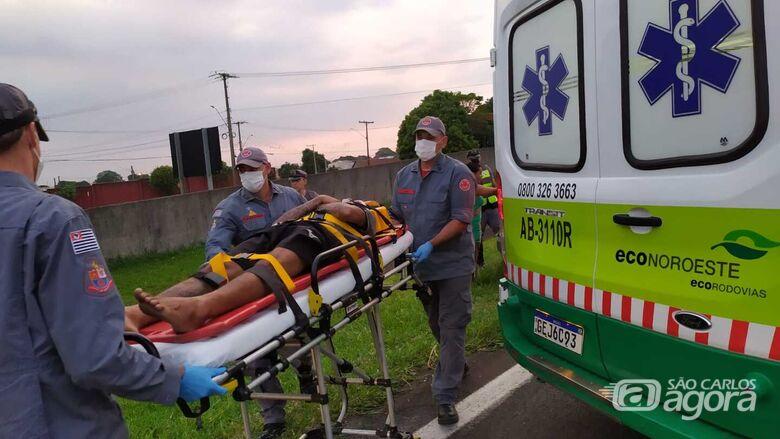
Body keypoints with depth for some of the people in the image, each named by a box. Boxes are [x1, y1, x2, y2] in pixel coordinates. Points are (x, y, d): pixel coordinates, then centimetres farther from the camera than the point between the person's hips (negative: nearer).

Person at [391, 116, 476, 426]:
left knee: (451, 327, -2)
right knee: (436, 324, 20)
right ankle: (456, 365, 45)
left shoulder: (457, 174, -10)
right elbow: (396, 215, 15)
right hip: (421, 265, 6)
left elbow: (461, 219, -16)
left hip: (452, 264, -6)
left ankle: (445, 396, 4)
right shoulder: (404, 175, 9)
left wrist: (431, 244, -26)